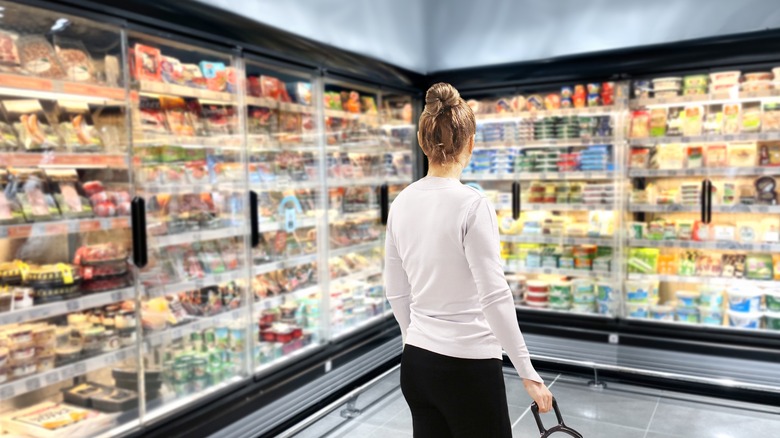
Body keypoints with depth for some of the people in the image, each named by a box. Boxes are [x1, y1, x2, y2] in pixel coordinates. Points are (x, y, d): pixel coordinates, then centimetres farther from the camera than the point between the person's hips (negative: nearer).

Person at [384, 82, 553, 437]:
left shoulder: (402, 202, 2)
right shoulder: (471, 203, -19)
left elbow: (395, 292, 9)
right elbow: (494, 297, -22)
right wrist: (528, 372, -13)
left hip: (415, 364, 7)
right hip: (467, 367, -7)